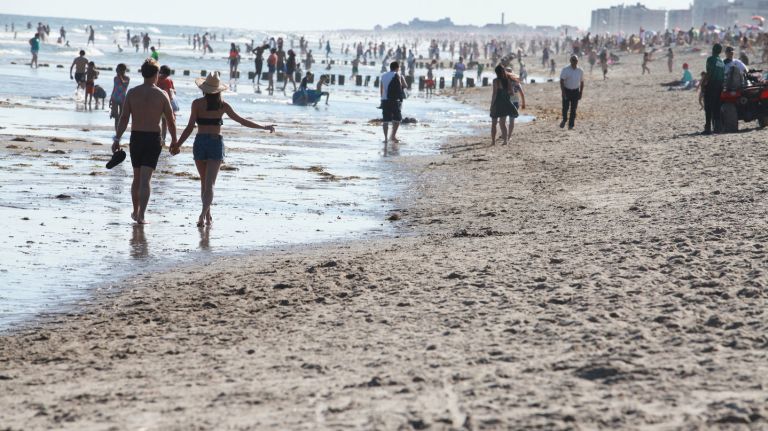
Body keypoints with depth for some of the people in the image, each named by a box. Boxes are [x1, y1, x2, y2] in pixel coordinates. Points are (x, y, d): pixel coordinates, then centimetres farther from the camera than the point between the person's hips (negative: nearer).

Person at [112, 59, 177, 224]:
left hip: (136, 137, 2)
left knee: (137, 178, 18)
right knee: (145, 179, -5)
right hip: (153, 138, -2)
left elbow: (124, 118, -5)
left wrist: (117, 138, -4)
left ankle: (136, 212, 30)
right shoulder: (161, 95, -4)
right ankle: (141, 215, -15)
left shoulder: (132, 93, 0)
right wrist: (174, 140, 13)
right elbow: (171, 120, 0)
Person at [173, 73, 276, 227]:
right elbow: (241, 121, 7)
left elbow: (190, 127, -9)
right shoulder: (223, 105, 1)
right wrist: (264, 127, 17)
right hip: (216, 143, 0)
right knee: (209, 184, -5)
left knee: (204, 182, 16)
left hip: (200, 143, 0)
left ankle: (207, 215, 20)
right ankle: (204, 214, -22)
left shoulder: (197, 103, -4)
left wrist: (178, 144, -4)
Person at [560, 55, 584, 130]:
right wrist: (563, 92, -17)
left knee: (573, 109, 2)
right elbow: (561, 81, -9)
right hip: (567, 90, -2)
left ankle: (571, 125, 10)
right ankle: (564, 120, 25)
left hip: (575, 91, 2)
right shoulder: (565, 70, -8)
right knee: (565, 107, -4)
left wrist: (581, 92, 5)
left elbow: (582, 82, 9)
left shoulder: (580, 71, 1)